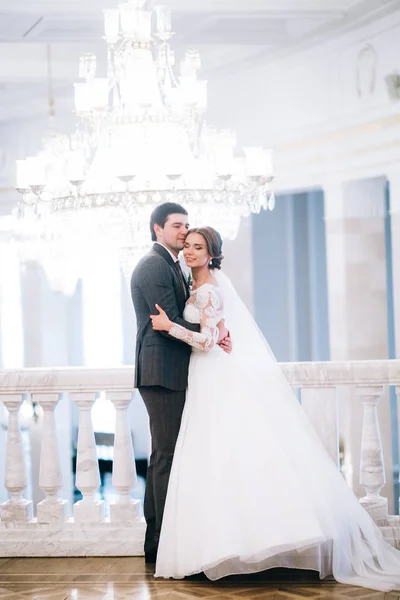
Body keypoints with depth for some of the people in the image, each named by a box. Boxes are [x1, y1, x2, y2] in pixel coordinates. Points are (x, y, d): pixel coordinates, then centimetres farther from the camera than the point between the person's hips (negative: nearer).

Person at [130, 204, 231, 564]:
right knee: (169, 456, -10)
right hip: (162, 372, -11)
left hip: (170, 375, 11)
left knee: (163, 456, 12)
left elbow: (185, 315, 15)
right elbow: (170, 323, -17)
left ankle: (156, 542, 18)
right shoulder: (155, 266, -11)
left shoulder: (172, 267, 21)